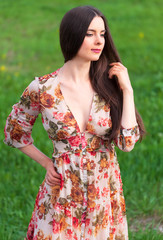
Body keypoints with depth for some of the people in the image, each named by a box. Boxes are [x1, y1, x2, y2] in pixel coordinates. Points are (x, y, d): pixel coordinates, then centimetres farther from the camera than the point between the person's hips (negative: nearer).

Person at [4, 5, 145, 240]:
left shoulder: (109, 84, -5)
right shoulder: (42, 89, -11)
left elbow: (128, 142, -14)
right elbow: (14, 132, 6)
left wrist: (127, 90, -14)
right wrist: (46, 162, 0)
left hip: (106, 195, 2)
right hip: (62, 195, -2)